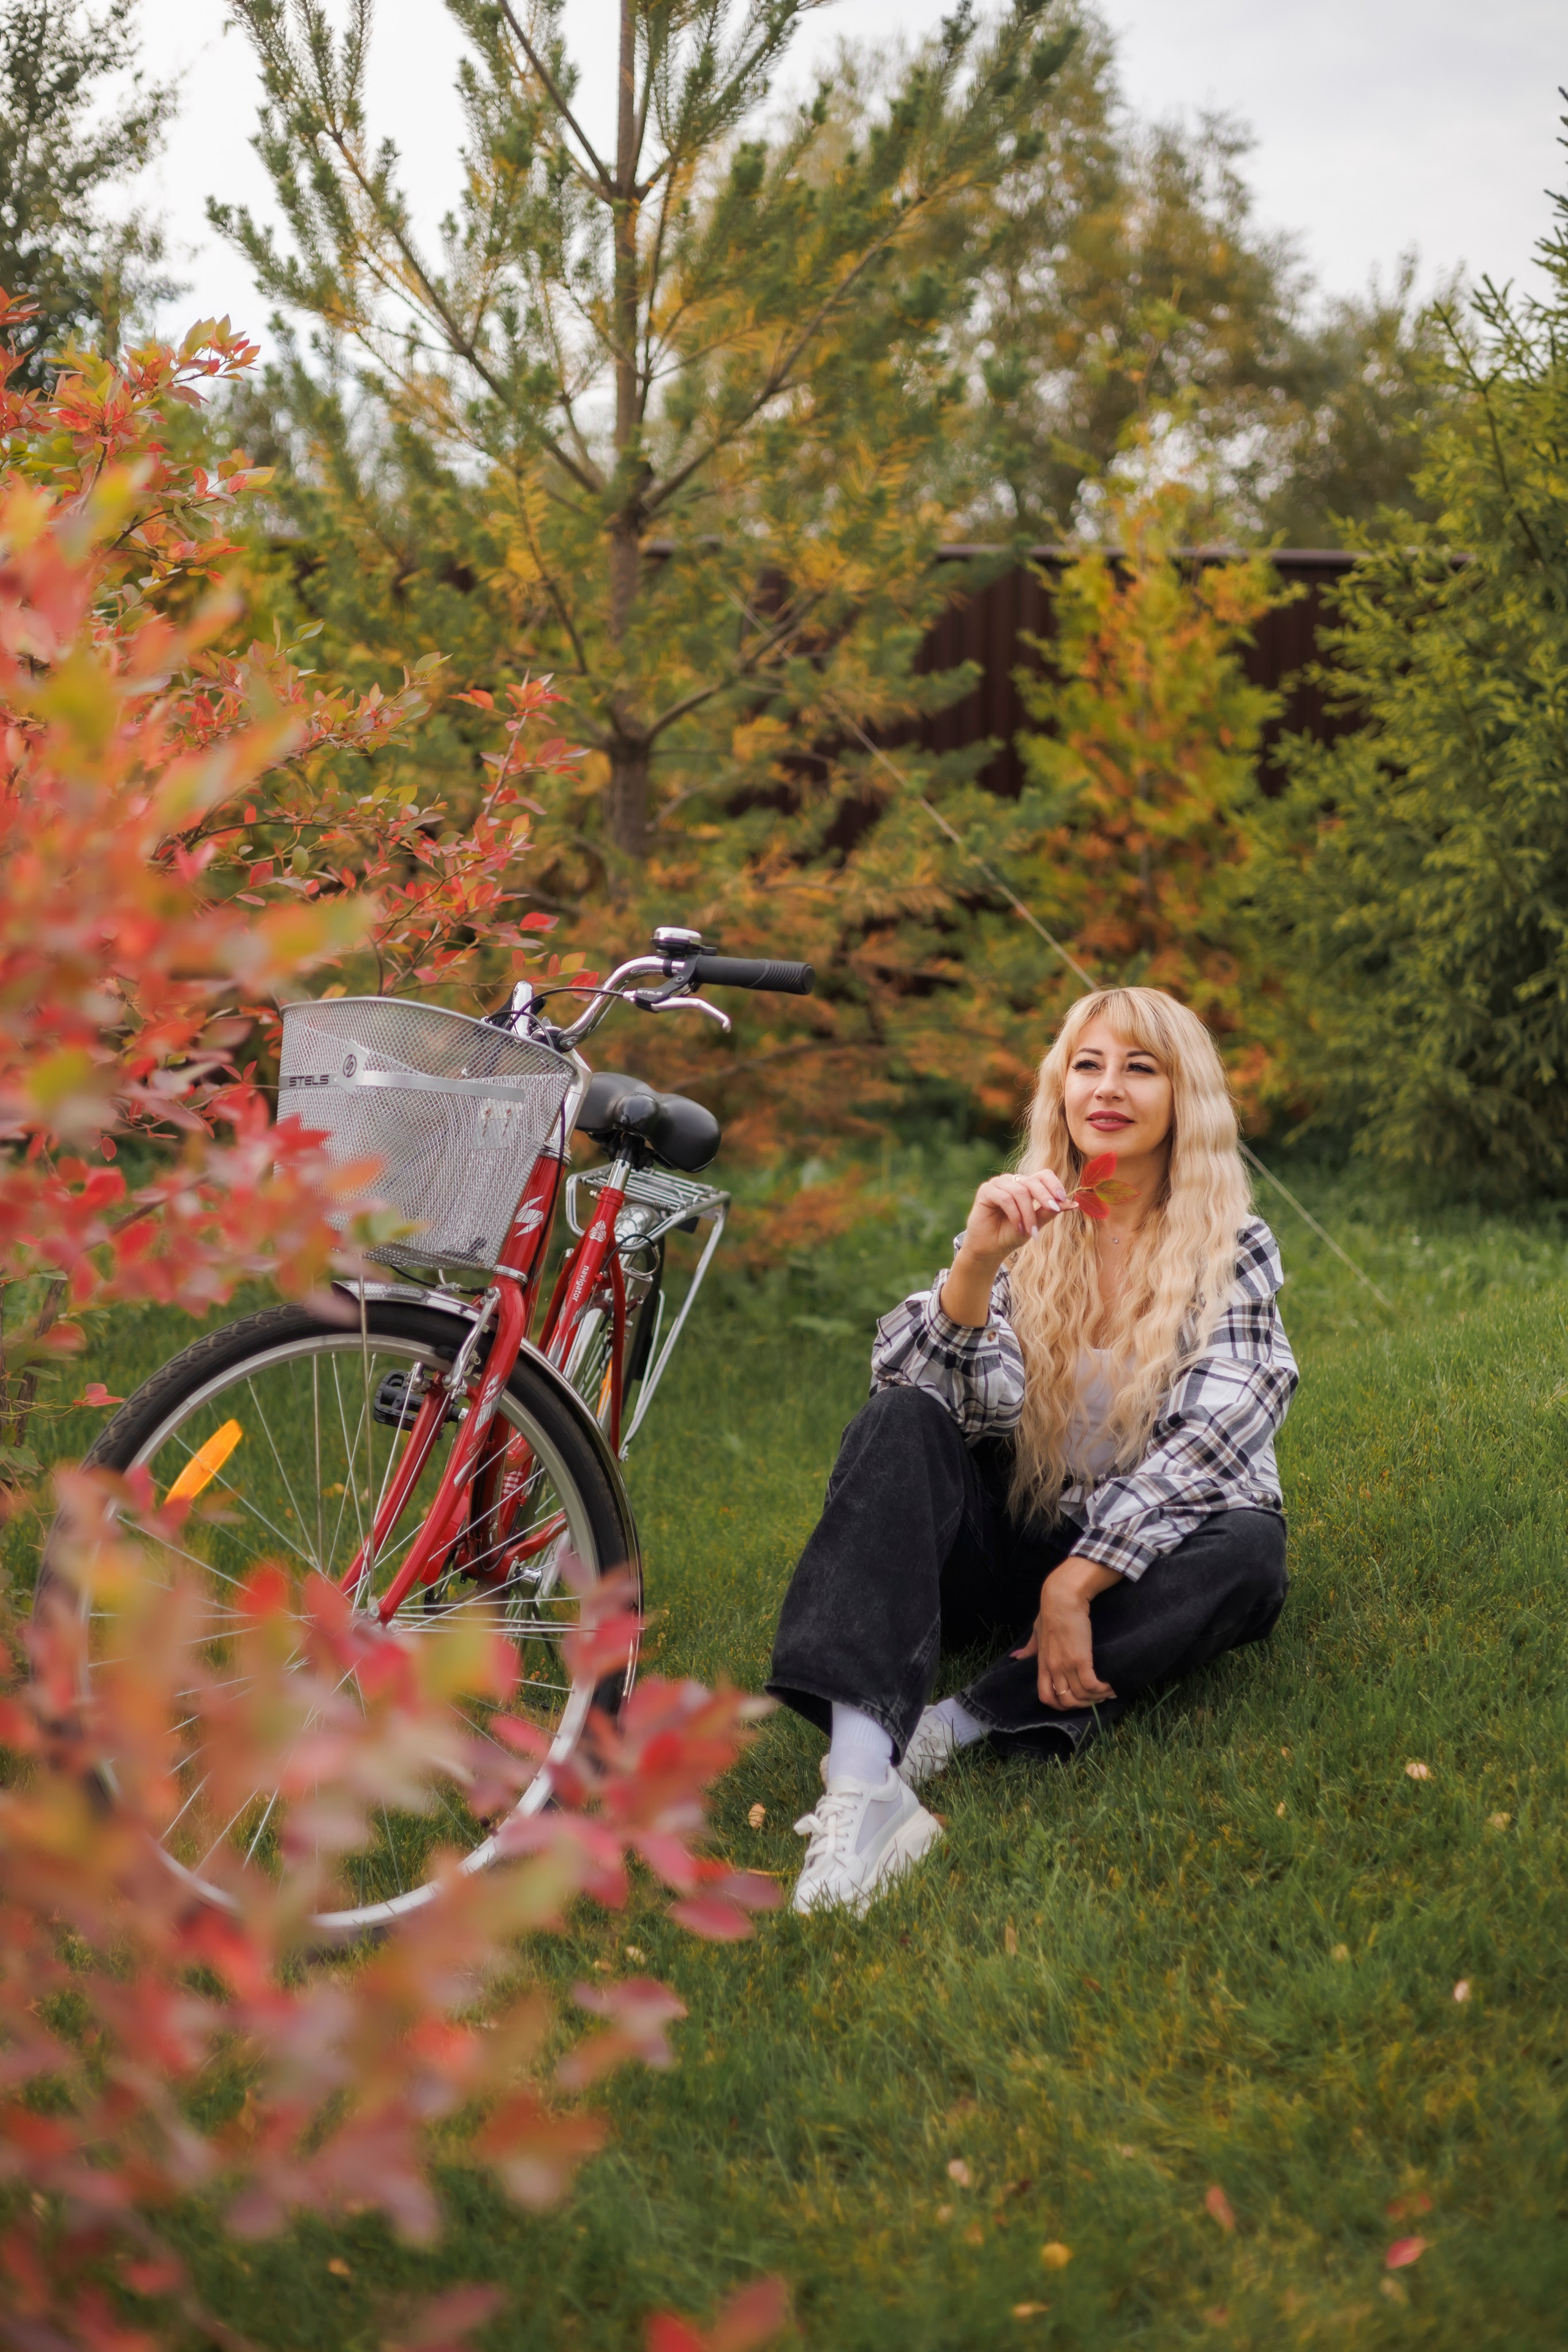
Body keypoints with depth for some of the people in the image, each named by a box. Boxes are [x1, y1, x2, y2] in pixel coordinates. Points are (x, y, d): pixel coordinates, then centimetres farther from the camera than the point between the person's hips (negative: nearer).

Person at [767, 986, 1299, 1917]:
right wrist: (977, 1262, -30)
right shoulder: (1025, 1227, 5)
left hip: (1136, 1559, -1)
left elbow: (1212, 1440, -12)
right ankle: (860, 1772, -44)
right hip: (1007, 1541, 1)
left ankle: (957, 1727, -33)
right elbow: (953, 1394, -11)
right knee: (899, 1421, -25)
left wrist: (1077, 1585, -21)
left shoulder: (1236, 1249, 0)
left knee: (1249, 1555, -31)